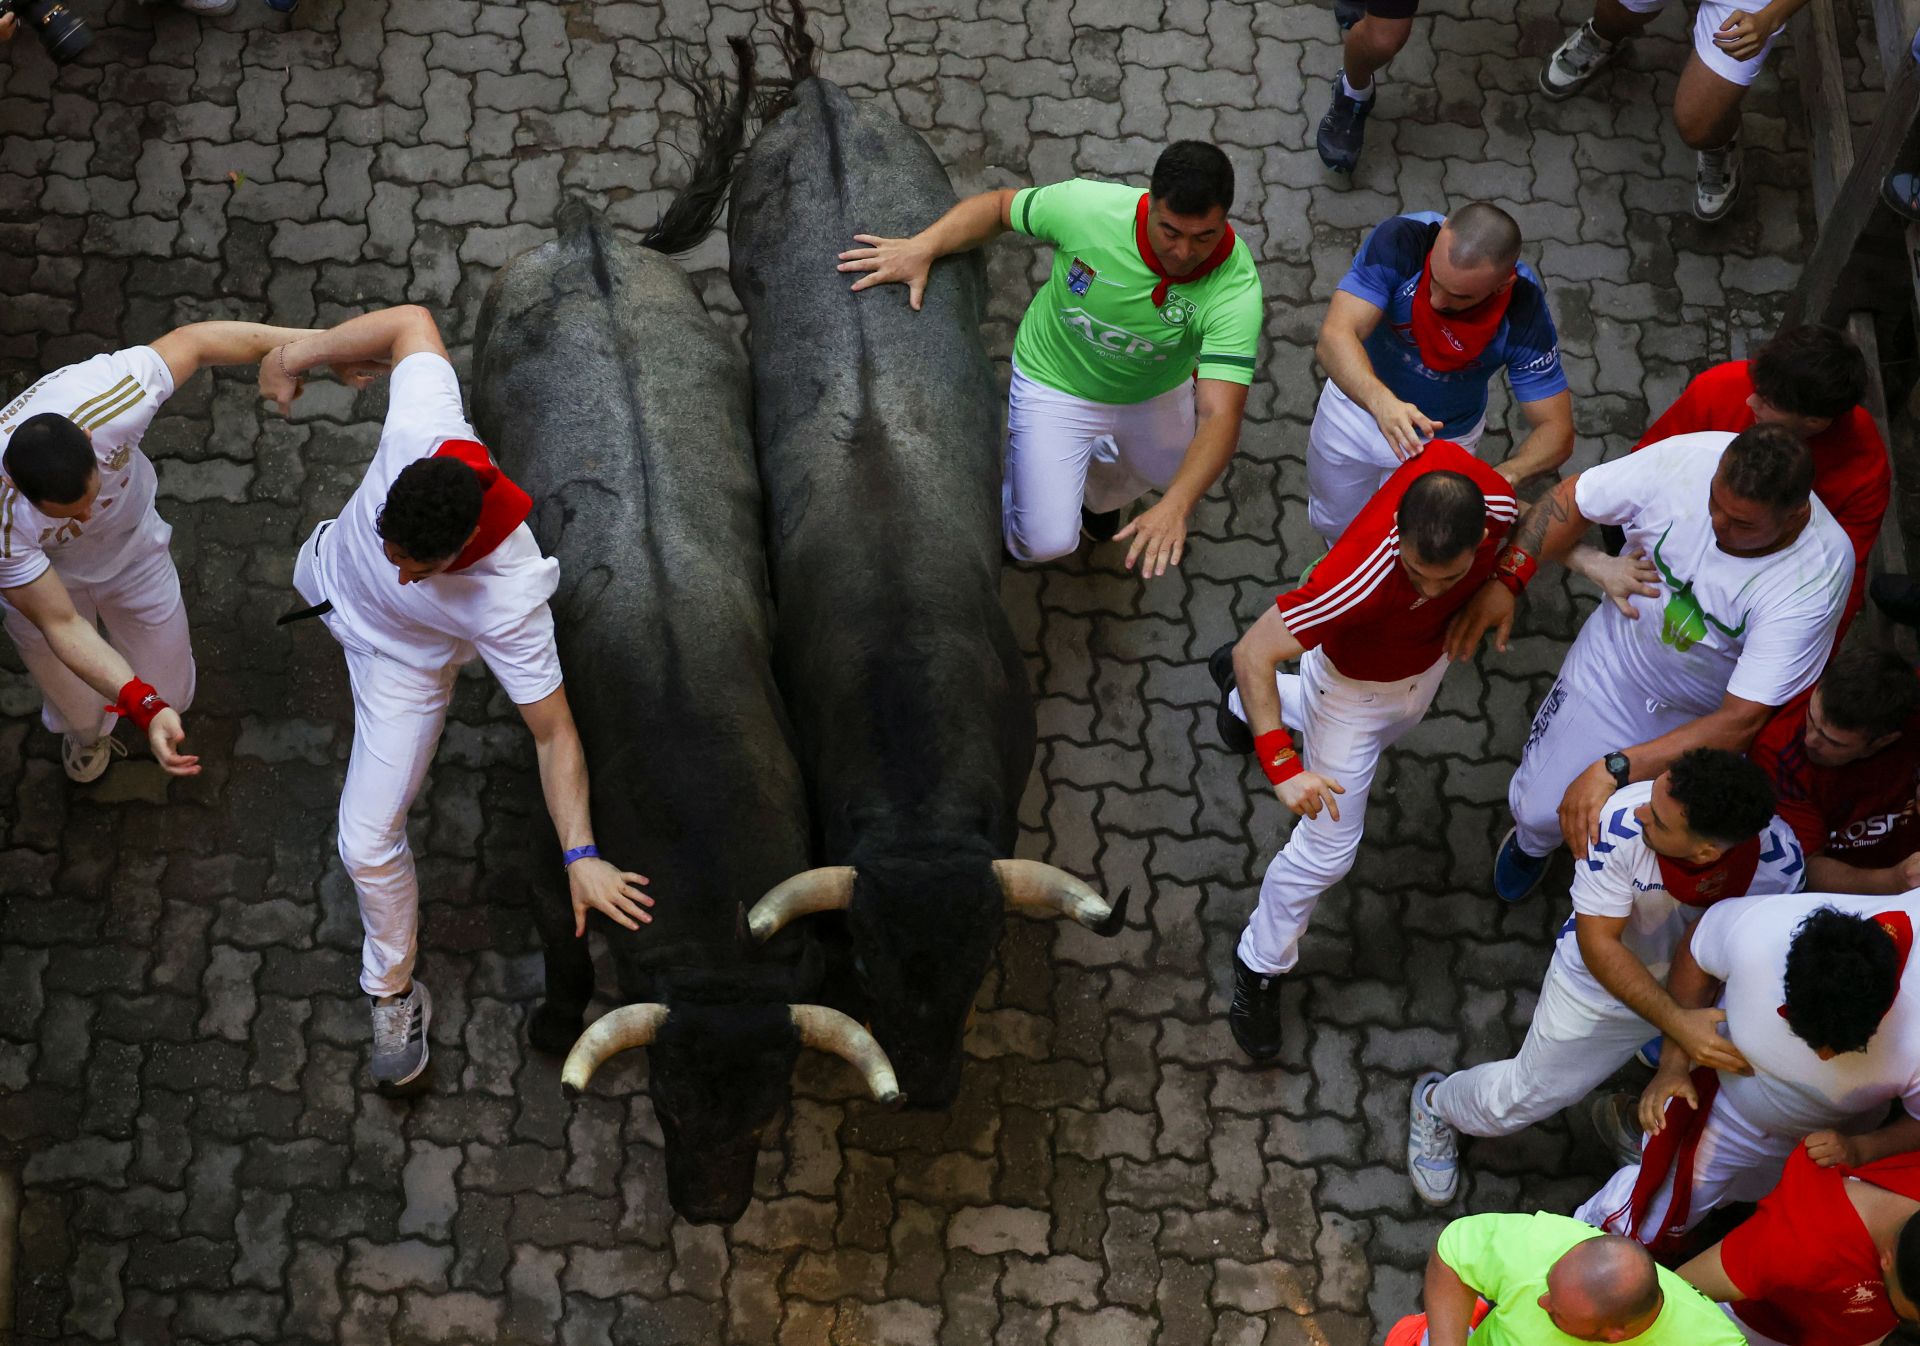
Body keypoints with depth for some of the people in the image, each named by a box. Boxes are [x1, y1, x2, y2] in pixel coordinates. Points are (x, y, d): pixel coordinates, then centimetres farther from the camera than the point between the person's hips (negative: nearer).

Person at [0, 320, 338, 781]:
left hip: (133, 545, 1)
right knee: (77, 706, 21)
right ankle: (86, 735, 60)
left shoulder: (107, 397, -43)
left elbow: (191, 341, -25)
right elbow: (61, 625, -37)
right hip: (42, 577, -1)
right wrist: (143, 707, -48)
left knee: (167, 689, 15)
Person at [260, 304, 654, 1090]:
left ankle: (394, 994, 23)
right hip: (331, 572, 4)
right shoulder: (424, 434, -42)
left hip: (403, 663, -4)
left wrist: (580, 855, -43)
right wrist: (296, 355, -17)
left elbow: (553, 732, -37)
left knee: (368, 842, -2)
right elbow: (413, 323, -25)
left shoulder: (508, 601, -45)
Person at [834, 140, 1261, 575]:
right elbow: (999, 206, -13)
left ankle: (1097, 488, 57)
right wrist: (922, 247, -30)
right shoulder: (1085, 205, -34)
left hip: (1157, 391, 2)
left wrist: (1175, 508, -57)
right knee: (1046, 543, -6)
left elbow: (1220, 416, -42)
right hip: (1056, 387, -2)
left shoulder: (1236, 289, -35)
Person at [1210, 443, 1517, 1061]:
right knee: (1327, 851, 2)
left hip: (1429, 657, 6)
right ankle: (1259, 968, 30)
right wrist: (1282, 766, -50)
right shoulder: (1359, 581, -50)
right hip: (1355, 682, -6)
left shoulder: (1494, 499, -35)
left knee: (1380, 732, 39)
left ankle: (1246, 698, 65)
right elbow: (1256, 651, -41)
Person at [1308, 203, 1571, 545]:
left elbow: (1556, 430, -28)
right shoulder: (1400, 241, -36)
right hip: (1358, 398, 1)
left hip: (1444, 437, -1)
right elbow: (1335, 337, -44)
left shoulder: (1524, 314, -33)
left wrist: (1506, 474, -50)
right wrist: (1381, 401, -64)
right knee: (1332, 521, 25)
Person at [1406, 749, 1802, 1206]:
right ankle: (1436, 1103, 48)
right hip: (1605, 977, -2)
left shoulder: (1781, 858, -33)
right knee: (1517, 1100, 14)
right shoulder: (1621, 822, -39)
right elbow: (1598, 944, -30)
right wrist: (1677, 1022, -43)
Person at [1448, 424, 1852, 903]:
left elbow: (1742, 720, -36)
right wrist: (1506, 579, -23)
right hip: (1616, 657, 2)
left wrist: (1614, 770, -41)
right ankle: (1532, 842, 48)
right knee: (1538, 809, 9)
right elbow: (1571, 499, -11)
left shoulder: (1818, 576, -37)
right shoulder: (1688, 457, -31)